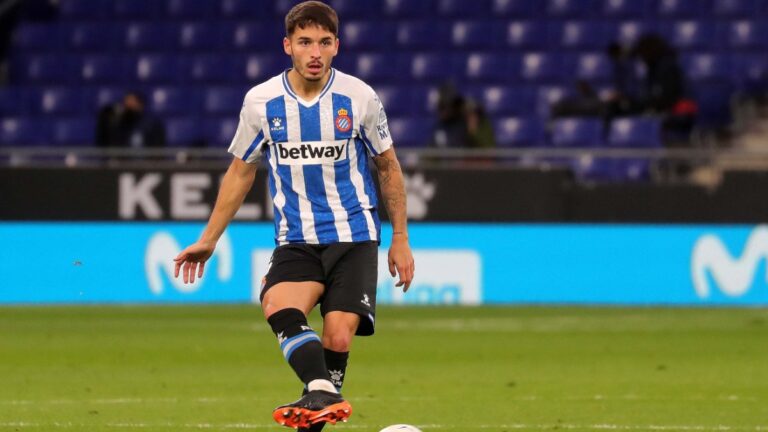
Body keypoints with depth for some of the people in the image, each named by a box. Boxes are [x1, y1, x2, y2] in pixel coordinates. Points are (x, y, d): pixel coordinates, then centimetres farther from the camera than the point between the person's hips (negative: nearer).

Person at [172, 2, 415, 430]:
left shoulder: (359, 97, -4)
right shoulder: (261, 102, -1)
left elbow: (389, 168, 10)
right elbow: (241, 172, 13)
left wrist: (401, 239, 10)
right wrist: (208, 240, 14)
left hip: (355, 237, -1)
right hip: (296, 241, 1)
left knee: (338, 338, -16)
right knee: (278, 306, -30)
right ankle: (324, 396, -46)